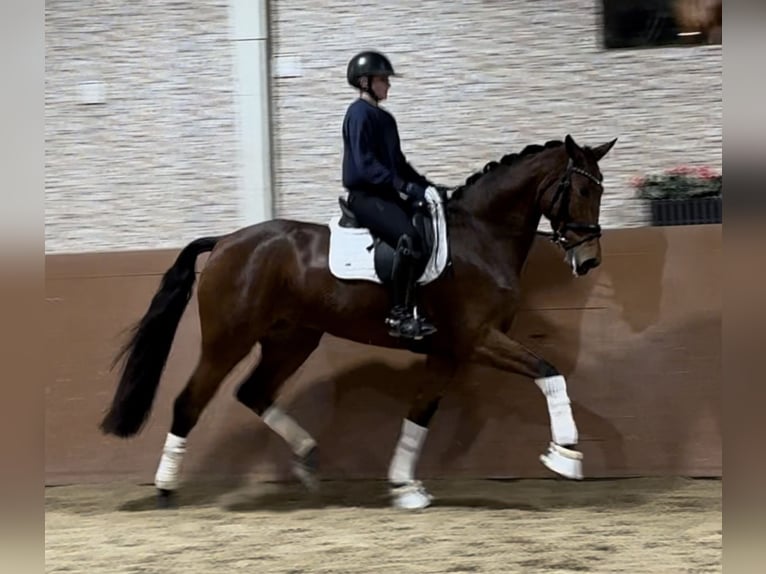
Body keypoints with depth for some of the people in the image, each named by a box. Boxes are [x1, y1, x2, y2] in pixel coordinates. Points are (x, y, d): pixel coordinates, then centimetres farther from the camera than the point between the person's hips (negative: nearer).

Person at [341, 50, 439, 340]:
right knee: (409, 237, -30)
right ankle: (399, 316, -28)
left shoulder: (385, 118, 17)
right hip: (365, 195, -10)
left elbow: (398, 162, 22)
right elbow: (366, 165, -20)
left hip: (386, 194, 10)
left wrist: (426, 185, 10)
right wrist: (406, 187, -25)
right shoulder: (359, 114, -10)